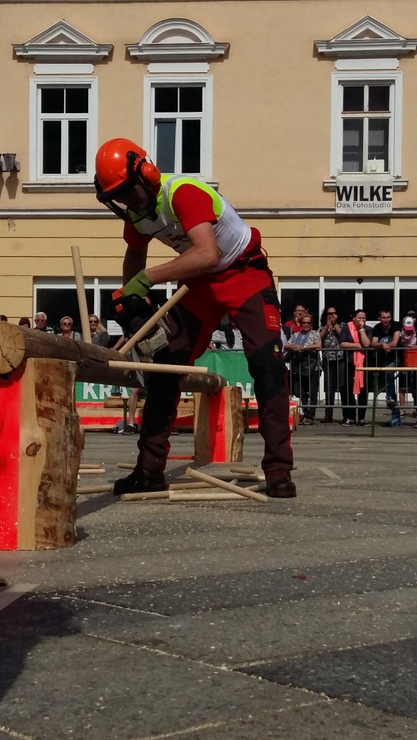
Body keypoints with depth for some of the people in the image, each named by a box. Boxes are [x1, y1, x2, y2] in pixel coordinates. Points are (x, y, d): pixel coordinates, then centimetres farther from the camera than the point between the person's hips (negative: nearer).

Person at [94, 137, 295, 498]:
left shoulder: (183, 192, -31)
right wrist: (131, 298, -1)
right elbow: (135, 255, 16)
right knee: (165, 363, 0)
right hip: (200, 282, 7)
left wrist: (147, 278, -39)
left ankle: (278, 471, -13)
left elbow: (207, 254, -45)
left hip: (245, 274, -7)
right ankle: (150, 469, 6)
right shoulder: (136, 210, -5)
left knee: (267, 363, -19)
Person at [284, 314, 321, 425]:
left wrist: (303, 347, -17)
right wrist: (292, 347, -12)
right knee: (299, 393, 4)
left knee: (312, 393, -2)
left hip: (311, 368, -4)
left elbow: (318, 345, -13)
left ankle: (310, 416, 3)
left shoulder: (315, 334, 5)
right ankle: (305, 414, 14)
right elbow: (285, 346, 11)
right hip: (298, 368, 4)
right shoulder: (295, 335, 17)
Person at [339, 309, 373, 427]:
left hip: (364, 363, 1)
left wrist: (361, 329, -10)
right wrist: (357, 345, -10)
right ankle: (349, 417, 6)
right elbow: (342, 344, -9)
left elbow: (366, 344, -12)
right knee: (348, 390, -3)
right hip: (349, 362, -1)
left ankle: (361, 418, 6)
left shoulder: (368, 329, 5)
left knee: (363, 390, 0)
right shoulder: (347, 327, 1)